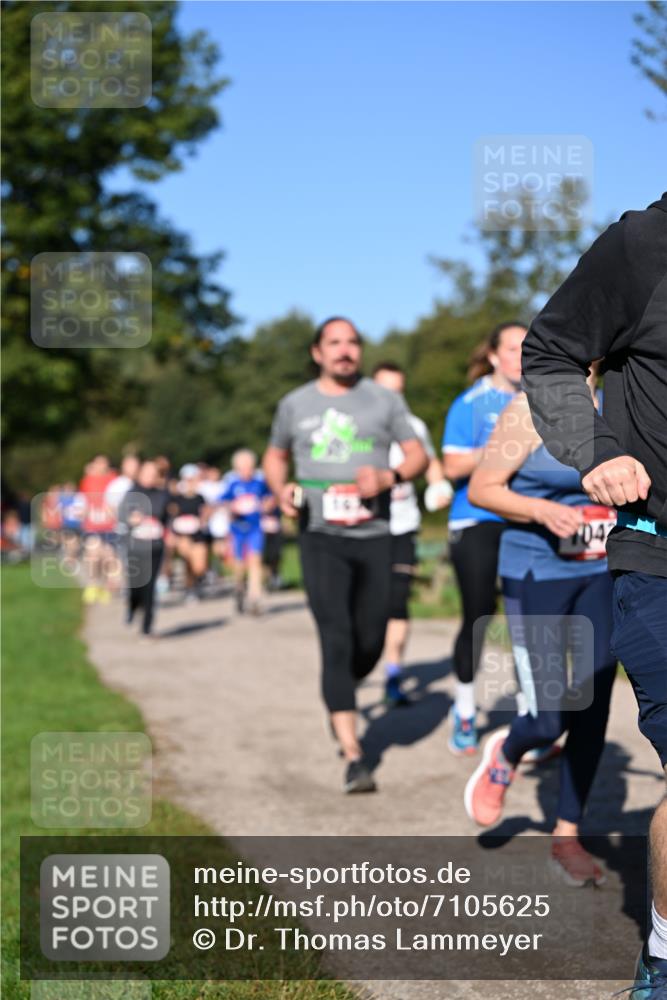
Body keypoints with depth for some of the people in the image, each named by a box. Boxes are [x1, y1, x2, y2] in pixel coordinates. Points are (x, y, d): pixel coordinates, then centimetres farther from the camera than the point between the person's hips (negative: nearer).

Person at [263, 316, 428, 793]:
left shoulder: (384, 400, 6)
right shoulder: (295, 404, 8)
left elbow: (418, 455, 5)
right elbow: (275, 455, 22)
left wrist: (388, 476, -15)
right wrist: (281, 489, 0)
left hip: (376, 535, 1)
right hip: (321, 537, -1)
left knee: (370, 643, 6)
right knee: (337, 642, -10)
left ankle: (340, 700, 41)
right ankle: (353, 757, -10)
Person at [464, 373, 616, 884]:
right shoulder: (531, 410, -11)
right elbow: (480, 489, -10)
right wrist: (543, 510, -24)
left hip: (601, 576, 5)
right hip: (537, 577, -5)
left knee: (594, 710, 4)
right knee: (549, 719, -5)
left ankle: (567, 836, 21)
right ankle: (506, 756, 32)